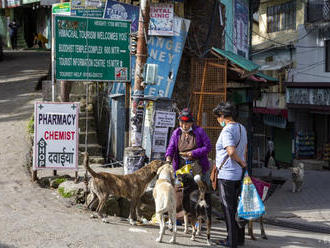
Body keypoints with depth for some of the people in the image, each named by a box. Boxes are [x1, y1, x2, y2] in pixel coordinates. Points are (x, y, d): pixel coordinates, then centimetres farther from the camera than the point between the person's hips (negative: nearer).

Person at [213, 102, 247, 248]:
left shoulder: (227, 130, -16)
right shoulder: (242, 128, 12)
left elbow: (231, 151, -26)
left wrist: (242, 163, -12)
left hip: (227, 174, -9)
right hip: (239, 174, 9)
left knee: (228, 208, -2)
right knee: (237, 206, 15)